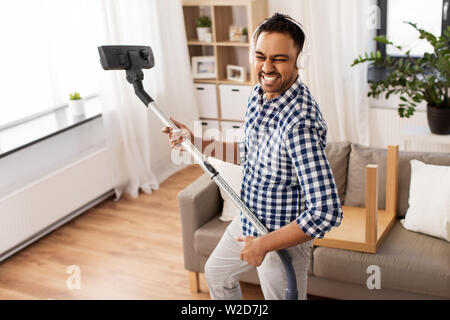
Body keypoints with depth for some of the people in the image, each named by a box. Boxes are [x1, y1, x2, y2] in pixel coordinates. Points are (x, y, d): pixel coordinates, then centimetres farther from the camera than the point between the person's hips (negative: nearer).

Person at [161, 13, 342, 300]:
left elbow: (326, 212, -37)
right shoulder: (259, 94, -5)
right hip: (248, 222, 9)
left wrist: (265, 244, -28)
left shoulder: (301, 123, -35)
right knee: (216, 272, 31)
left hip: (284, 239, -9)